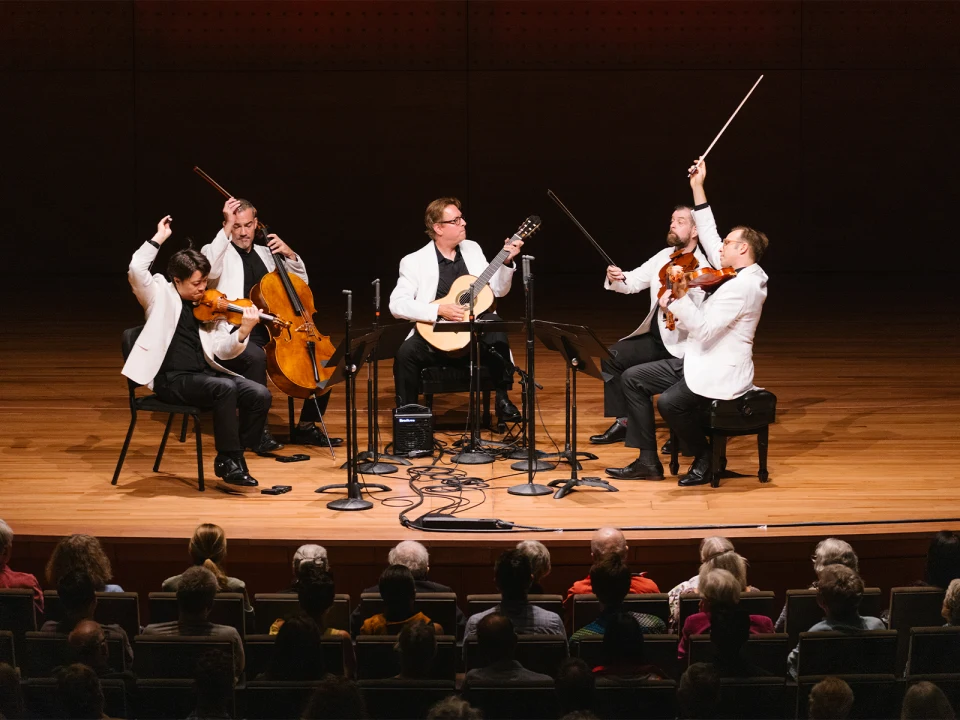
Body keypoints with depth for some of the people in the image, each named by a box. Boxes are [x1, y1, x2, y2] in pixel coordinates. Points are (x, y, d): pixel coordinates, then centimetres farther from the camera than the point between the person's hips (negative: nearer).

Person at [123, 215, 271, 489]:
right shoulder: (161, 296, 2)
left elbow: (223, 350, 4)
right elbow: (136, 269, -16)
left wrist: (243, 332, -15)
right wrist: (159, 238, -9)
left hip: (206, 373, 6)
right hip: (172, 379, -6)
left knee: (260, 394, -16)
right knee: (226, 388, -32)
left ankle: (230, 461, -6)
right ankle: (230, 462, -24)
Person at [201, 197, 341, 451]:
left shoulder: (264, 253, 19)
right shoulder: (218, 252, 2)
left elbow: (301, 282, 26)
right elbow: (210, 269, -24)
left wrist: (290, 255, 9)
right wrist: (227, 228, -21)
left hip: (273, 332, 7)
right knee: (256, 357, -40)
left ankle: (306, 427, 5)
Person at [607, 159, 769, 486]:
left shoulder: (744, 286, -19)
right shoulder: (737, 275, 10)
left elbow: (703, 329, -26)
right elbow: (710, 238, 20)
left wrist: (678, 299, -22)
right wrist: (698, 189, 20)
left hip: (721, 373, -11)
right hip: (698, 361, 11)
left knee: (670, 402, -33)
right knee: (633, 379, 4)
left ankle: (705, 459, -7)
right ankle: (648, 461, 2)